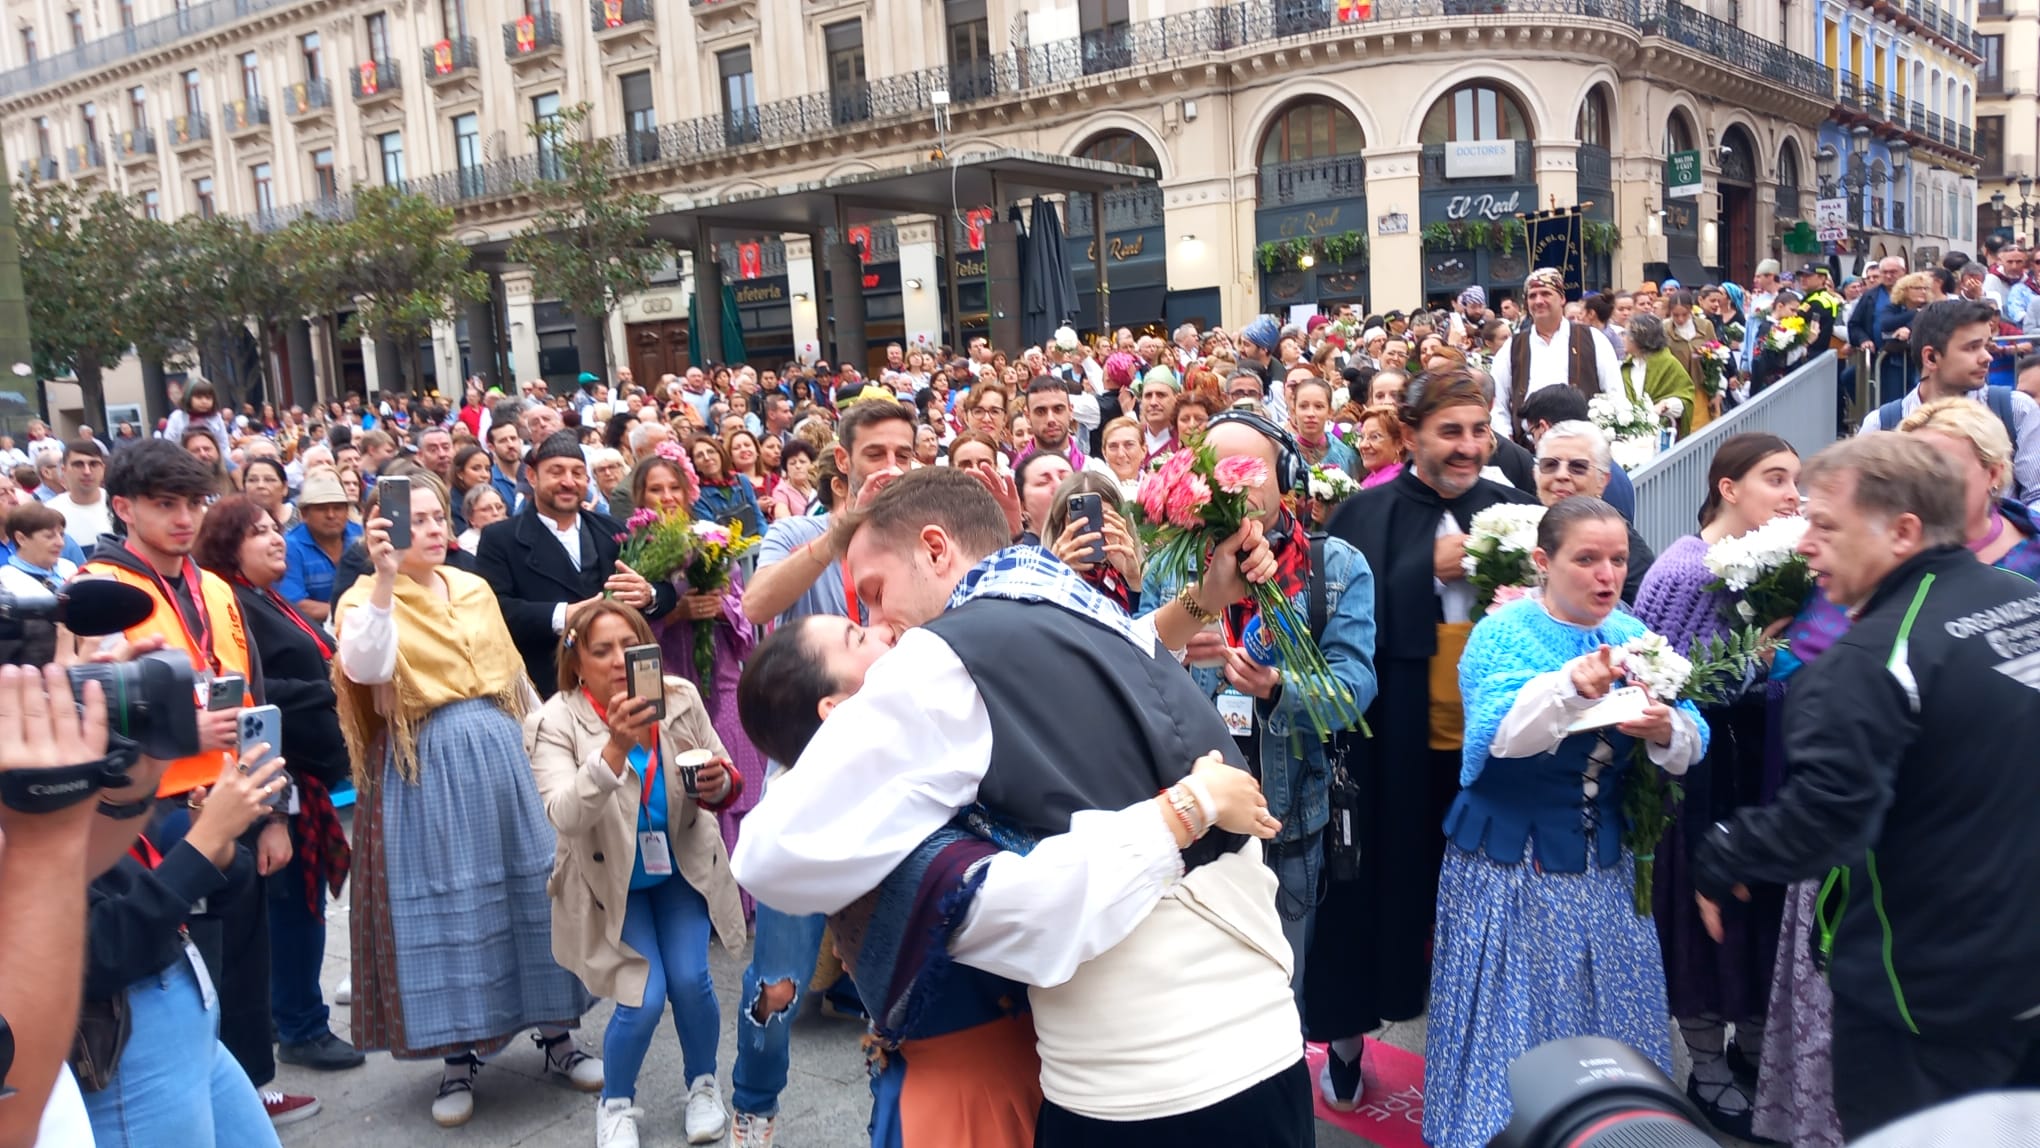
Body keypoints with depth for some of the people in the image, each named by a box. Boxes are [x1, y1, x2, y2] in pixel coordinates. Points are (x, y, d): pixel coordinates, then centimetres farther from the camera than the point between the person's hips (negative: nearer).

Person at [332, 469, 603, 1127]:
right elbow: (363, 668, -27)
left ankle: (555, 1036, 19)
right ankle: (460, 1058, 14)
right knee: (447, 899, 0)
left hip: (500, 751, 5)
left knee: (533, 884, 6)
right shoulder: (367, 598, -4)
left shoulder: (475, 590, 11)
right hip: (427, 765, -4)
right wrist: (385, 581, -33)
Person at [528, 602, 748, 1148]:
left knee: (691, 982, -10)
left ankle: (702, 1085, 22)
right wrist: (615, 745, -51)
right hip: (613, 881, -2)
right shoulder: (554, 724, -21)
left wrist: (717, 783, -31)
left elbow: (726, 781, -6)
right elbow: (565, 816, -36)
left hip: (684, 869, 2)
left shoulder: (679, 698, -14)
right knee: (644, 999, -12)